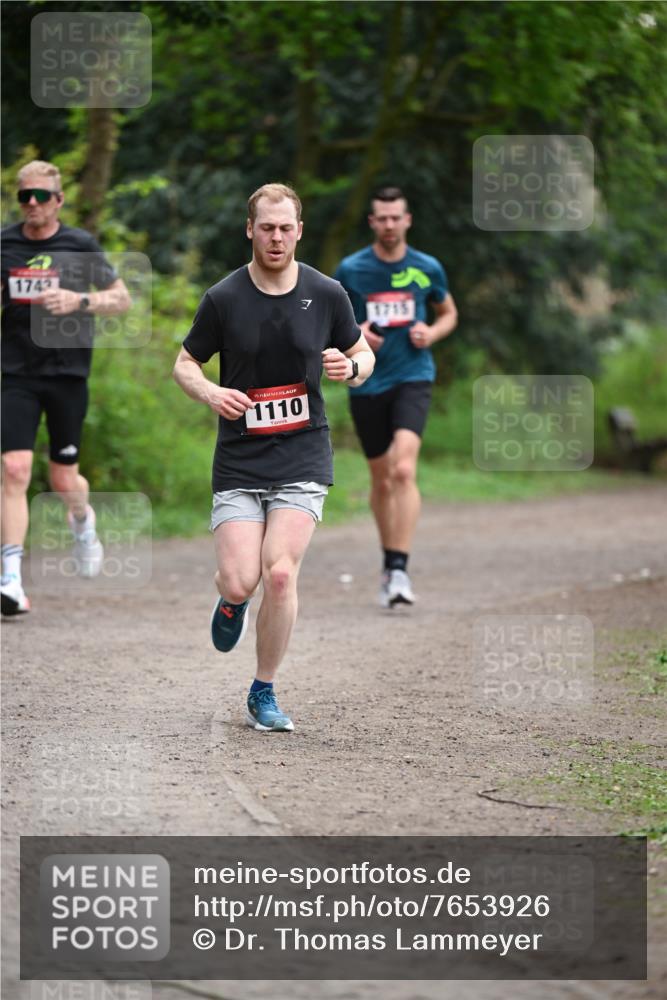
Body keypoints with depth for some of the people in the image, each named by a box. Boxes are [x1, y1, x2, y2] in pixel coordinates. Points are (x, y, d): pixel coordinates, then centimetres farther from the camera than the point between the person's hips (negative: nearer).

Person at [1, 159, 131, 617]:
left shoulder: (81, 246, -1)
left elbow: (122, 299, 5)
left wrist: (80, 300, -12)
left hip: (68, 373, 0)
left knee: (64, 480, 6)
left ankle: (83, 522, 44)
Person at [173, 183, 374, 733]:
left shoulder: (327, 294, 0)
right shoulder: (223, 298, -3)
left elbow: (363, 355, 13)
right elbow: (185, 363, 8)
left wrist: (350, 367, -11)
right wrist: (211, 392, -14)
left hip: (302, 460, 0)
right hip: (239, 462, 0)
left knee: (280, 574, -15)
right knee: (240, 581, -11)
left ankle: (264, 695, 4)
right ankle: (232, 602, 31)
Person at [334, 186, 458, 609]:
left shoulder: (428, 269, 2)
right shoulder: (351, 269, 0)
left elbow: (449, 313, 18)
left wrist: (432, 333, -3)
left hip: (413, 378, -1)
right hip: (367, 384, 1)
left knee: (404, 469, -21)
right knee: (381, 480, 11)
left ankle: (400, 570, -23)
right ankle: (388, 562, 31)